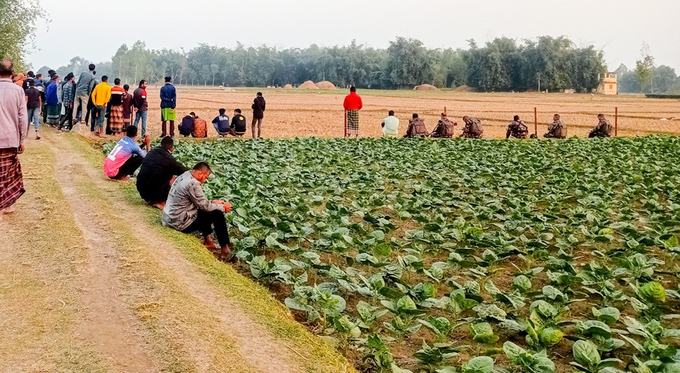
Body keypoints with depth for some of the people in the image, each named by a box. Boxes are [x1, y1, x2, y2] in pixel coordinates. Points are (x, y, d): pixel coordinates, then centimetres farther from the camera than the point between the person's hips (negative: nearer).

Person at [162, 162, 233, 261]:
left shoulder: (185, 176, 6)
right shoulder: (193, 184, -23)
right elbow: (205, 206, -15)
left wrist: (213, 202, 9)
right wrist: (223, 207, -1)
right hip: (179, 224, -10)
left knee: (205, 211, 23)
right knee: (217, 214, -5)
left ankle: (207, 240, 20)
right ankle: (225, 248, 5)